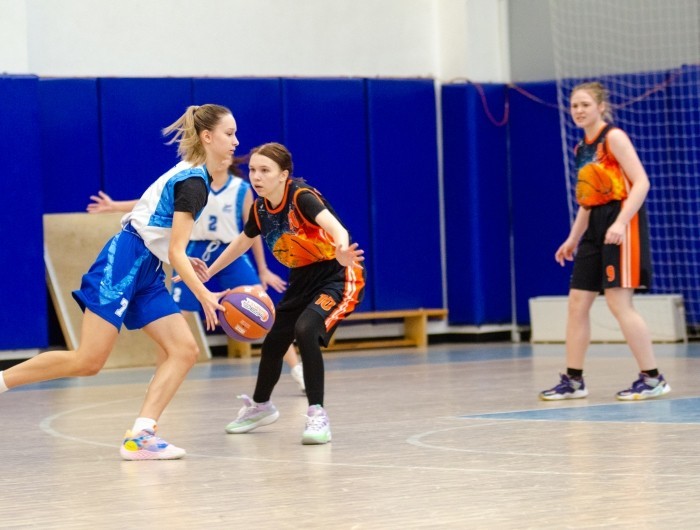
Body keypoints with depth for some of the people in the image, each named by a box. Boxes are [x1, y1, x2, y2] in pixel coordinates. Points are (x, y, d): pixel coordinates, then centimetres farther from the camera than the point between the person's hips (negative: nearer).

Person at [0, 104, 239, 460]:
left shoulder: (193, 176, 14)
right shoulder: (193, 182, -15)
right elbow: (176, 251, -18)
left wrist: (185, 265, 19)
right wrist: (205, 296, -21)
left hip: (147, 270, 10)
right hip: (125, 261, -10)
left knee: (184, 350, -3)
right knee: (87, 361, -13)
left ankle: (139, 436, -10)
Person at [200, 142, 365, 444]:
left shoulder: (302, 197, -25)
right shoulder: (260, 208, -4)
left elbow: (336, 228, -44)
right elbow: (242, 242, 18)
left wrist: (342, 252, -66)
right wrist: (207, 273, 22)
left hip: (337, 275, -8)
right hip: (303, 278, 8)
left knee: (306, 330, -30)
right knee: (273, 342, 14)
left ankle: (317, 415, -21)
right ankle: (260, 407, 42)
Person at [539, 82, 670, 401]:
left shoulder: (613, 137, -9)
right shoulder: (581, 149, 15)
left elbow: (641, 182, -17)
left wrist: (620, 222, -26)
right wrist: (572, 239, 18)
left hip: (621, 222, -9)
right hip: (595, 228, 9)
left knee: (618, 301, -13)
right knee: (577, 302, 7)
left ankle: (652, 379, -6)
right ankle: (573, 381, 14)